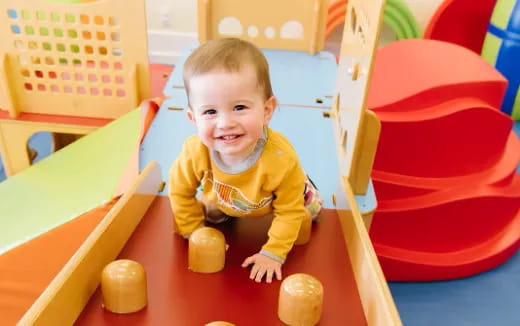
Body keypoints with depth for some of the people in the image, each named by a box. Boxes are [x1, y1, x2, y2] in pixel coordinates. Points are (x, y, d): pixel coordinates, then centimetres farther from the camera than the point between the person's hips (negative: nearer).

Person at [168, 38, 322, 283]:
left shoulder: (282, 159, -46)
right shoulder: (195, 152, -40)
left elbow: (289, 212, -28)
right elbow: (180, 191, -18)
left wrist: (273, 253, -25)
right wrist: (194, 233, -11)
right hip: (222, 201, 1)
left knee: (311, 210, 18)